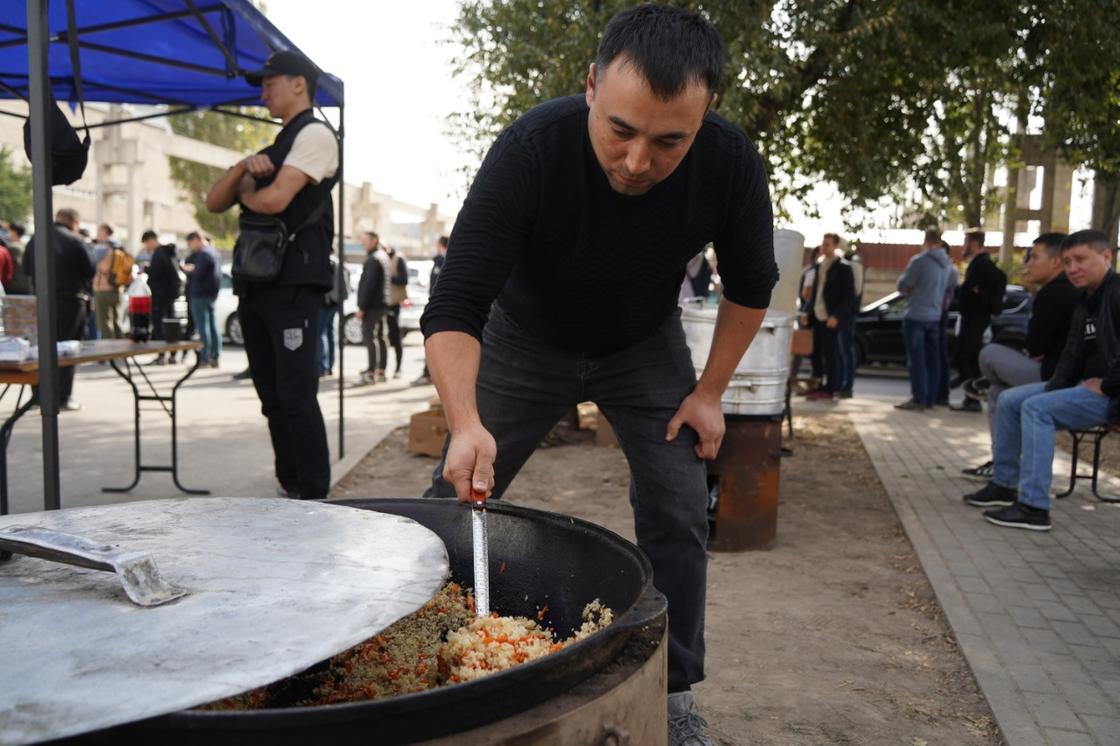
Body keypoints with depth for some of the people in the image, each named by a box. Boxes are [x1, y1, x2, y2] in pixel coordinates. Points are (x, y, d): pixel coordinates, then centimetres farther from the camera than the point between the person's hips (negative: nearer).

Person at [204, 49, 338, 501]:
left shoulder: (314, 134, -2)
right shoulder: (272, 150, 24)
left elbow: (273, 200, -16)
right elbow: (214, 203, 17)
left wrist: (246, 193, 7)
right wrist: (243, 167, -1)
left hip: (293, 283, -9)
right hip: (256, 283, 9)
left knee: (296, 396, -10)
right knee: (272, 396, 11)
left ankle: (313, 498, -4)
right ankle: (289, 488, 19)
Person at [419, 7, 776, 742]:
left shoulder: (732, 163, -26)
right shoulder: (529, 149, -34)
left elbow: (750, 287, -7)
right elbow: (455, 307, -33)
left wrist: (710, 392, -7)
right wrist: (465, 423, -48)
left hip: (647, 346, 2)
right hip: (528, 339, -1)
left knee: (679, 512, -5)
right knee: (454, 503, -1)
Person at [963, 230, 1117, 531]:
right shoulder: (1085, 304, 14)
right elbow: (1071, 357, 13)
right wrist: (1053, 390, -3)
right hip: (1088, 383, 10)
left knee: (1036, 408, -25)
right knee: (1009, 400, 7)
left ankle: (1034, 508, -25)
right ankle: (1004, 485, 12)